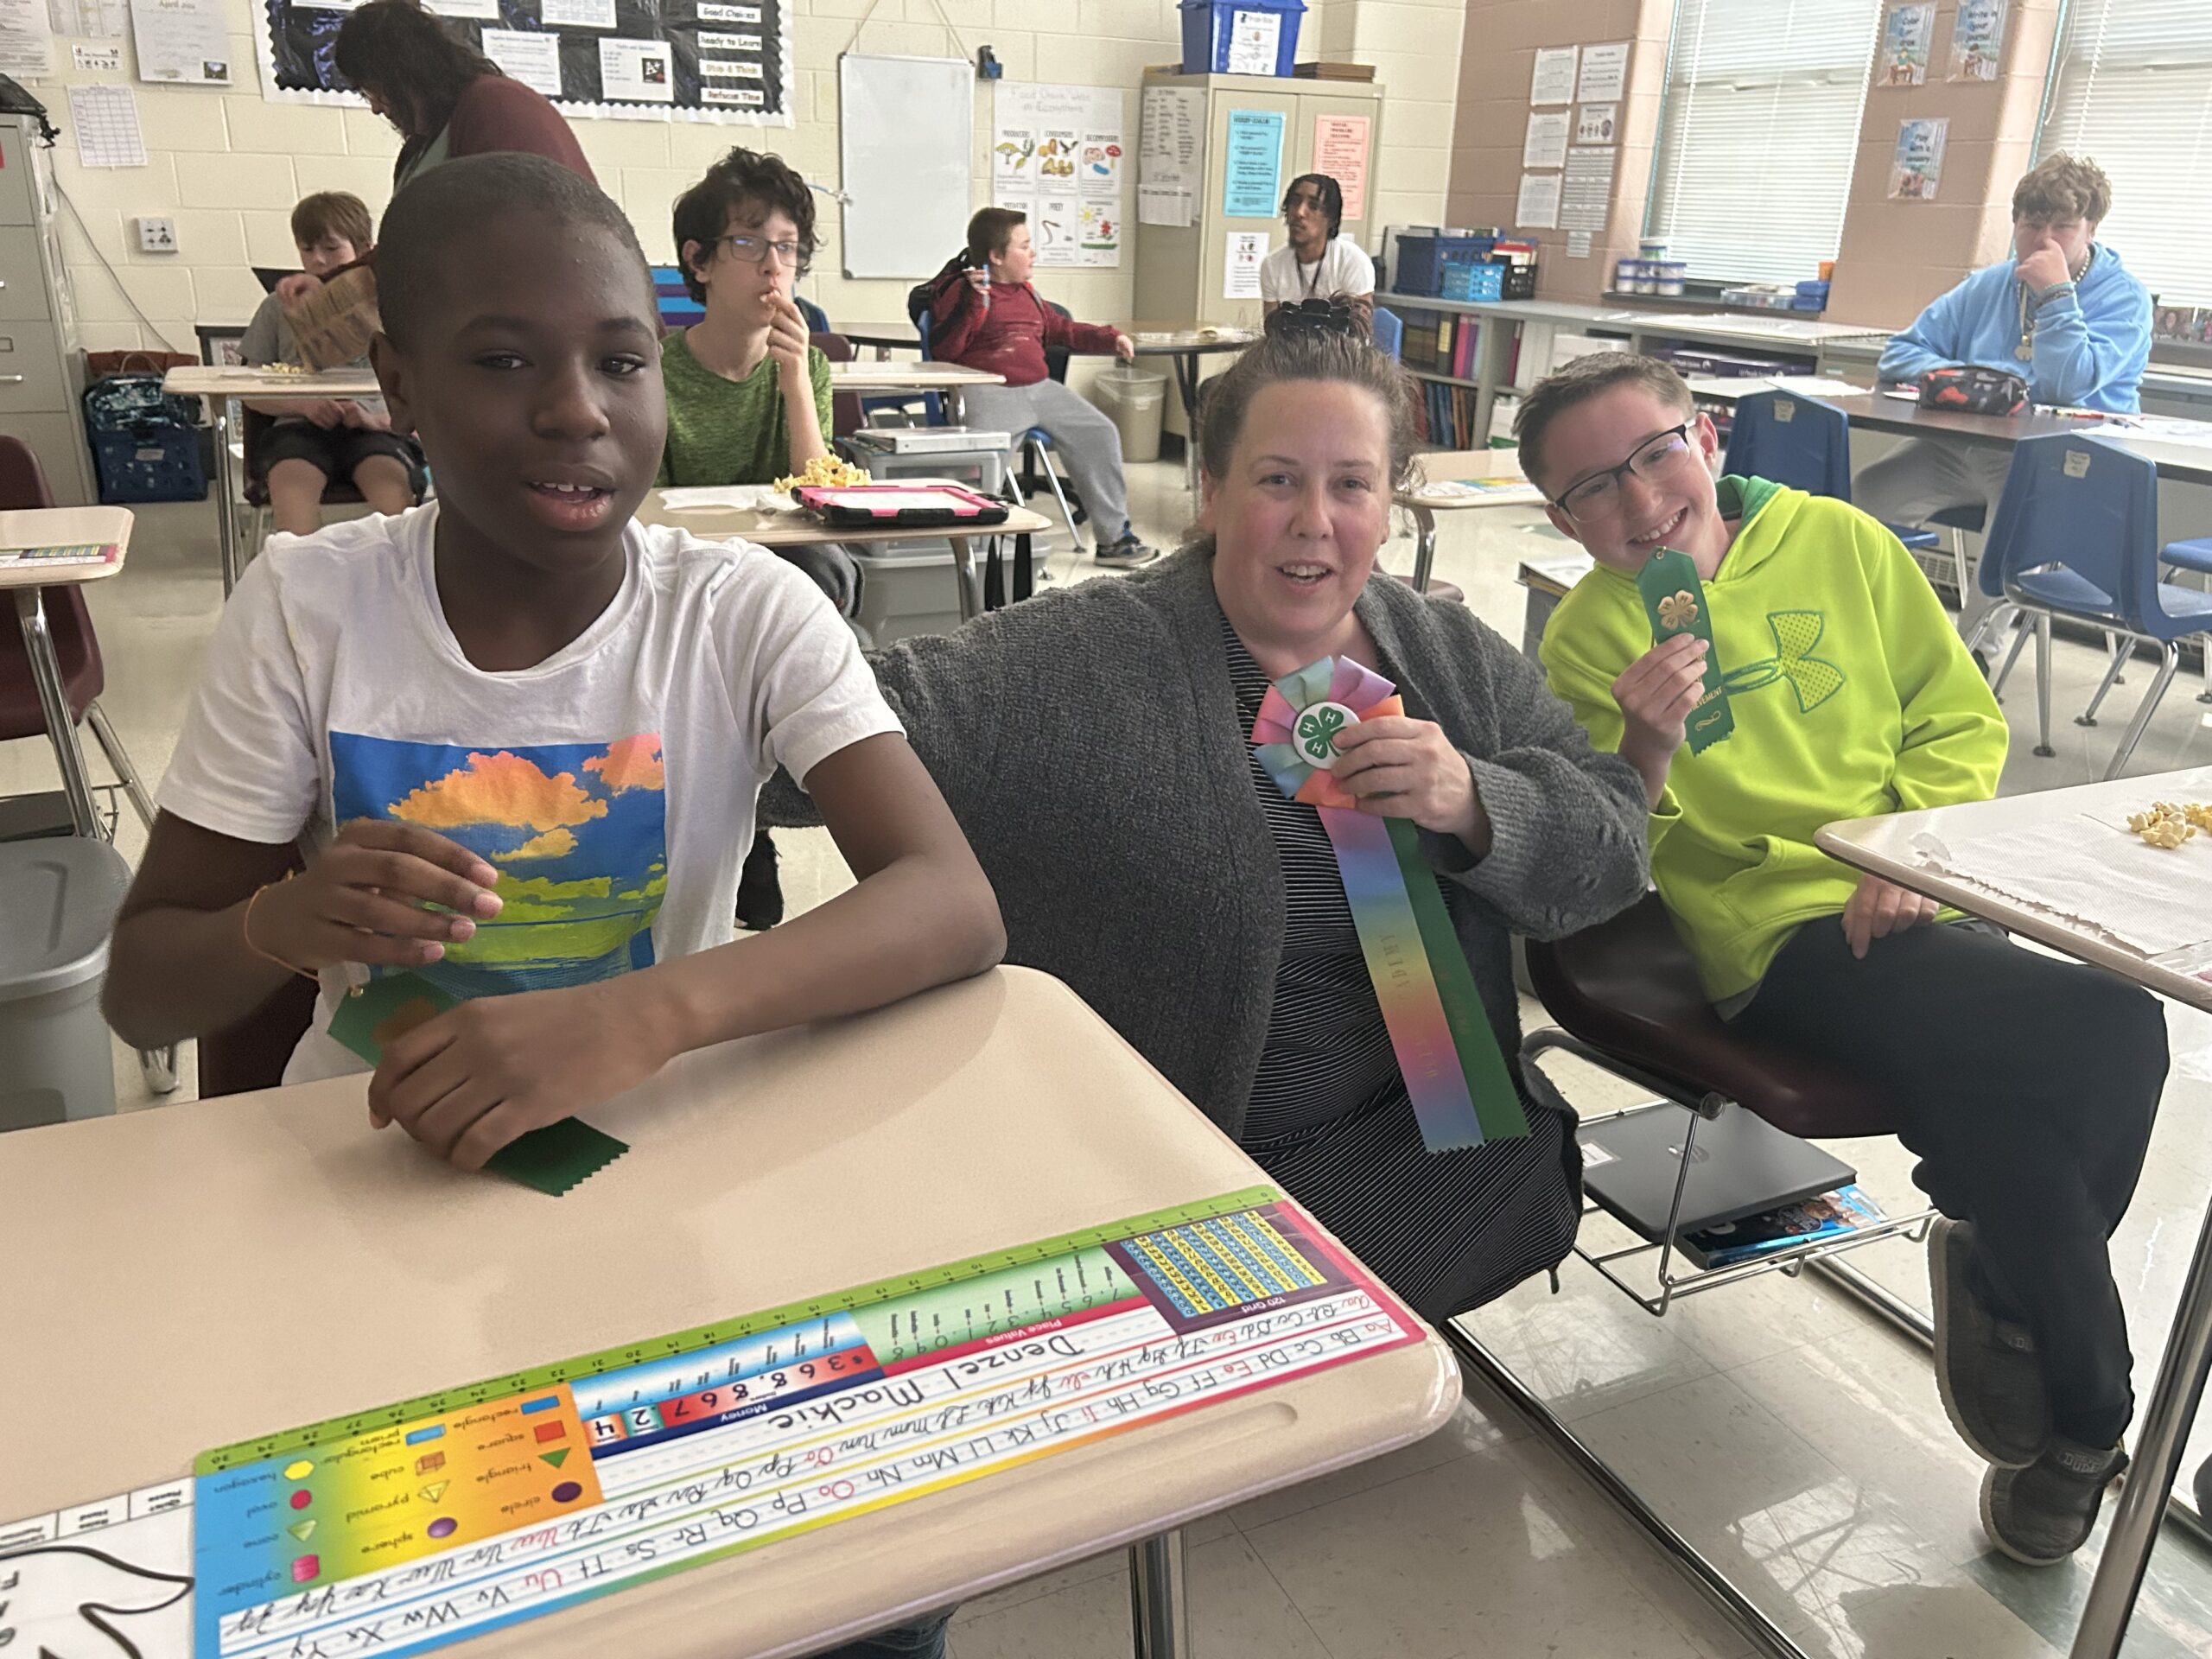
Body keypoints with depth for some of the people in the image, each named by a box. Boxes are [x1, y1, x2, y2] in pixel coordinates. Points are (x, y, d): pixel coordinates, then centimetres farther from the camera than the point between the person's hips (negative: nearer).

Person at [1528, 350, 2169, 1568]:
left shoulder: (1841, 542, 8)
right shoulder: (1589, 637, -1)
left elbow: (1959, 718, 13)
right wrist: (1643, 749, -25)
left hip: (1913, 907, 4)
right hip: (1779, 934, -4)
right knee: (2103, 1035, -23)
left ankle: (1998, 1279, 9)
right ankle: (2087, 1413, 3)